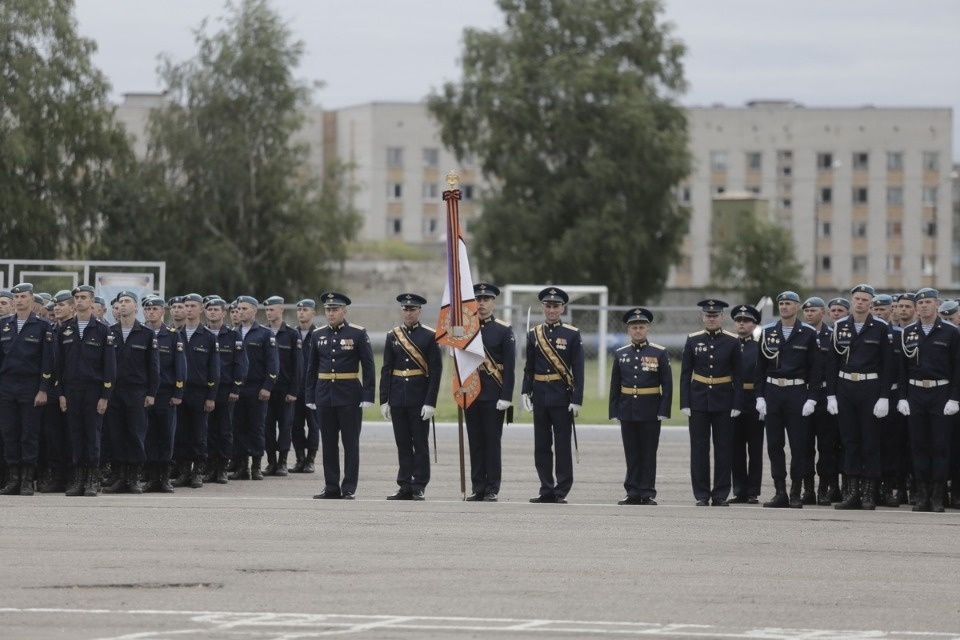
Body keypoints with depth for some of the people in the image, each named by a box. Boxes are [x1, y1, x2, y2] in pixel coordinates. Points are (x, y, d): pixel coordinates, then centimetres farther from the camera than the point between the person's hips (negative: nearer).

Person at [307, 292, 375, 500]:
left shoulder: (358, 334, -3)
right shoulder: (318, 335, 9)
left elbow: (368, 367, -4)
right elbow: (312, 368, 12)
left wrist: (367, 396, -11)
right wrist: (310, 396, 6)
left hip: (349, 396, -4)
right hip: (325, 395, 4)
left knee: (350, 443, 0)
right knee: (328, 443, 6)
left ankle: (349, 488, 3)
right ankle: (331, 487, 11)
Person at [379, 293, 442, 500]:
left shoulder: (430, 336, -3)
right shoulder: (392, 336, 8)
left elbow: (436, 371, -7)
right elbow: (386, 370, 8)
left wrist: (430, 402, -13)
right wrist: (384, 401, 2)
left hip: (420, 399, -4)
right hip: (398, 399, 4)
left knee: (420, 444, 0)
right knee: (403, 444, 6)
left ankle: (418, 488, 3)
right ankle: (405, 487, 10)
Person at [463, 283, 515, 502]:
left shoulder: (504, 330, -2)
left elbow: (509, 367, -6)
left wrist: (506, 397, -13)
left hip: (494, 396, -4)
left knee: (492, 442, -2)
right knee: (475, 442, 5)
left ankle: (492, 489, 2)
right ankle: (477, 489, 9)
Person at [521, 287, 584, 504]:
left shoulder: (572, 335, -1)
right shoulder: (533, 334, 8)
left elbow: (578, 370, -5)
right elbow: (529, 368, 11)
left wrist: (577, 400, -11)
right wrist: (526, 392, -1)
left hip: (562, 397, -4)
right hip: (540, 396, 4)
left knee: (563, 445, -1)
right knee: (541, 446, 6)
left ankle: (561, 492, 3)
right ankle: (546, 490, 12)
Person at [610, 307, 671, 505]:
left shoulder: (660, 353, -1)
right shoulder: (620, 354, 8)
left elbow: (667, 384, -3)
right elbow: (615, 385, 9)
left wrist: (664, 411, -10)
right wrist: (614, 411, 3)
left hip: (650, 412, -3)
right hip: (627, 411, 3)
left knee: (648, 453, 1)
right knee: (631, 453, 6)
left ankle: (648, 493, 4)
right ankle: (633, 493, 10)